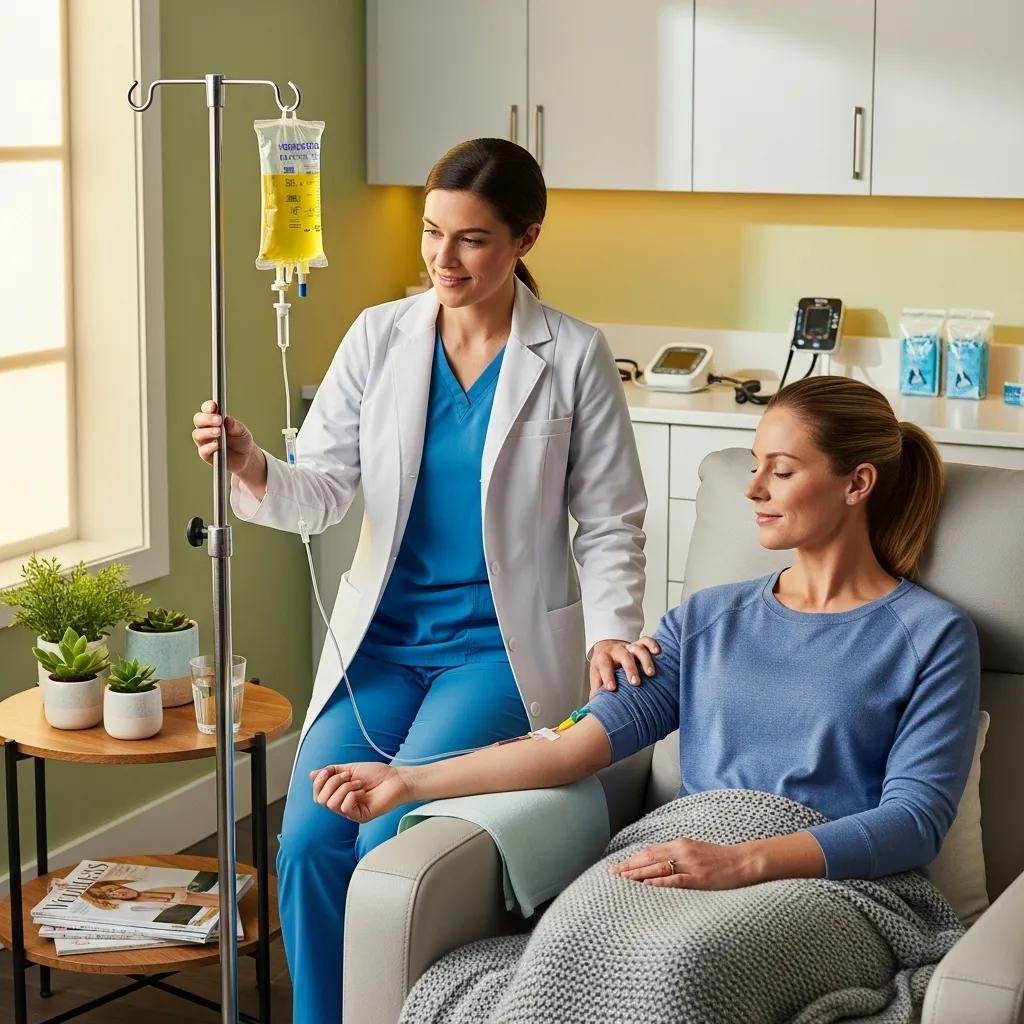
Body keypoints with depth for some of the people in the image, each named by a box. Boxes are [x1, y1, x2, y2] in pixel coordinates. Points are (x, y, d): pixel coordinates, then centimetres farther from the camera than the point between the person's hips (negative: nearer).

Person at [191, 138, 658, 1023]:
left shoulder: (573, 357, -5)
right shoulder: (379, 336, 2)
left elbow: (610, 523, -1)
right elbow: (323, 491, -4)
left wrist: (611, 630, -16)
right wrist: (255, 472, -25)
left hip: (502, 645, -3)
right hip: (384, 638, 3)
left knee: (390, 839, -21)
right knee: (309, 841, -14)